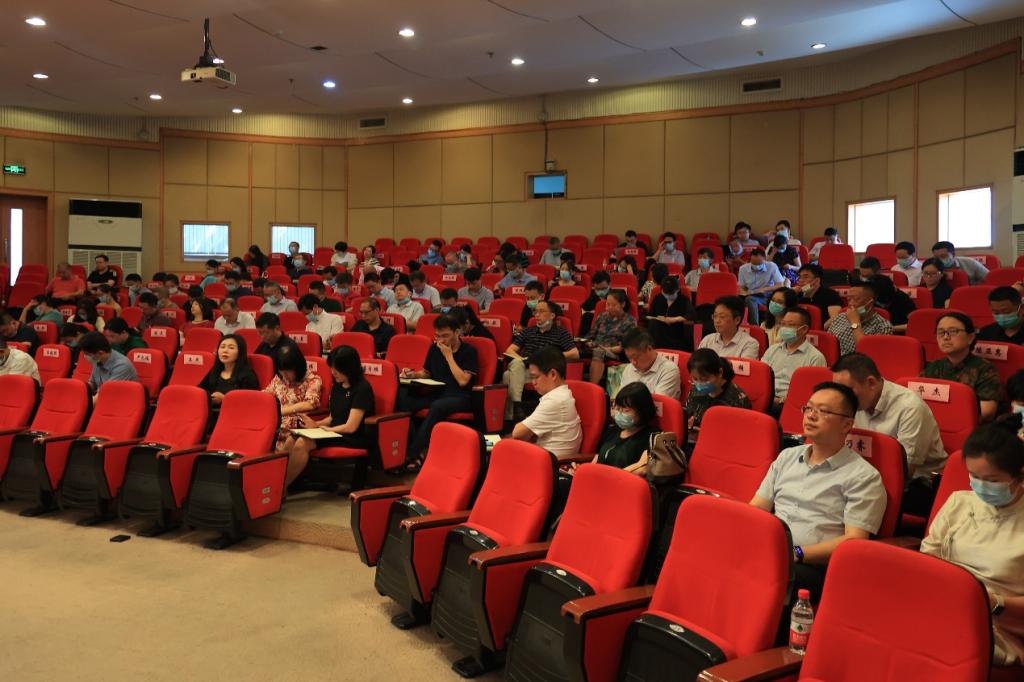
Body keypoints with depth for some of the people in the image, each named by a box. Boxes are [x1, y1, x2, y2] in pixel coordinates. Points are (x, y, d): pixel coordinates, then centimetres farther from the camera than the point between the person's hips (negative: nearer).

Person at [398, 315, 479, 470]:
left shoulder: (469, 351, -2)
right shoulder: (435, 348, 13)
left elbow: (463, 381, -13)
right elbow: (426, 373, 25)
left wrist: (448, 356, -10)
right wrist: (413, 374, 3)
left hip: (459, 398, -5)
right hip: (435, 393, 5)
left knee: (437, 406, -39)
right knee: (403, 398, -23)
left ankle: (412, 455, -32)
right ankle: (419, 450, -29)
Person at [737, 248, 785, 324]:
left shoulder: (772, 266, -5)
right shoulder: (743, 269, 2)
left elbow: (780, 285, -8)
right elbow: (741, 287, 12)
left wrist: (764, 289, -23)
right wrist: (744, 293, -13)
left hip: (769, 296, -1)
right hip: (752, 296, 1)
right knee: (749, 299, -36)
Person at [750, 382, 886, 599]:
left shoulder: (863, 477, 2)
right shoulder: (787, 457, 21)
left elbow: (853, 542, -7)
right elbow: (755, 509, 18)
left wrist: (796, 554, -18)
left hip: (814, 567, -5)